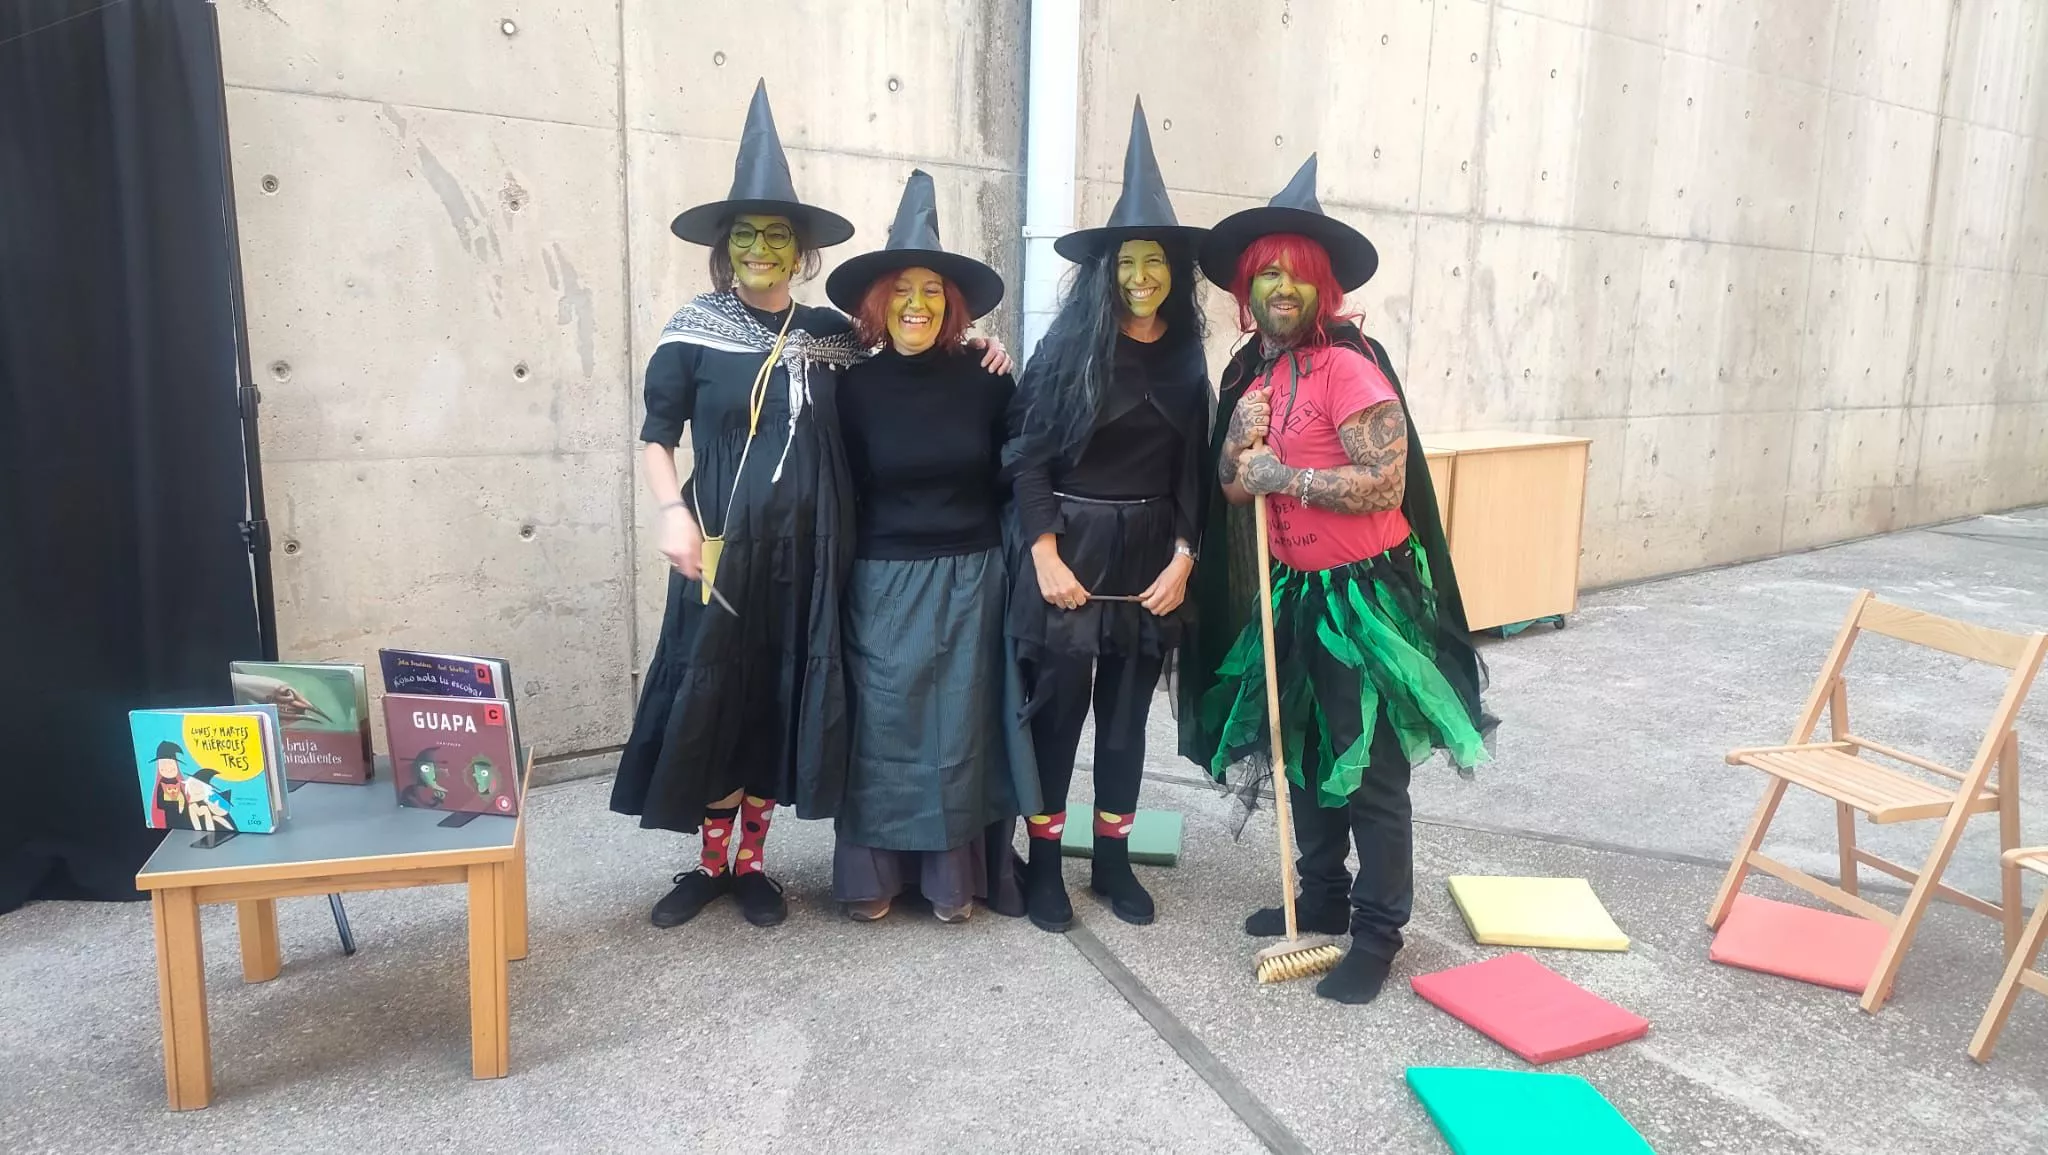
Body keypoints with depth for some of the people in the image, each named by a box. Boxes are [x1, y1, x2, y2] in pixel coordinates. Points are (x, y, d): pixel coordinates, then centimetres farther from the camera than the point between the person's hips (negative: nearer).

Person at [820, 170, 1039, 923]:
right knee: (884, 728, 5)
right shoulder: (856, 387, -3)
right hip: (884, 581, -1)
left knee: (960, 728, 7)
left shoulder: (985, 382, -2)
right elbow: (840, 493, -1)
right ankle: (874, 876, 19)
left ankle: (953, 877, 20)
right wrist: (842, 579, 0)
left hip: (970, 578, 1)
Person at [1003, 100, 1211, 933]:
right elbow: (1028, 459, -8)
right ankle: (1044, 860, 17)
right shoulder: (1069, 345, -7)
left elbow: (1191, 472, 7)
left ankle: (1113, 858, 25)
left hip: (1149, 556, 4)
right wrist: (1047, 560, -13)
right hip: (1069, 550, -3)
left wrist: (1183, 558, -3)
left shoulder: (1185, 358, 5)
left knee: (1127, 709, 11)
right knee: (1059, 704, 3)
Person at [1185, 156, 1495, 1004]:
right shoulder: (1251, 370, 9)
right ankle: (1323, 897, 34)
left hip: (1363, 595, -8)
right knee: (1304, 755, 18)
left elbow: (1383, 484, -23)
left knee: (1370, 773, 1)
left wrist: (1281, 475, -17)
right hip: (1295, 593, 8)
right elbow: (1233, 483, 9)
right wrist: (1242, 428, -10)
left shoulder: (1346, 366, -16)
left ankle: (1378, 933, 14)